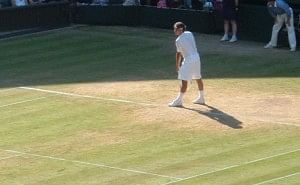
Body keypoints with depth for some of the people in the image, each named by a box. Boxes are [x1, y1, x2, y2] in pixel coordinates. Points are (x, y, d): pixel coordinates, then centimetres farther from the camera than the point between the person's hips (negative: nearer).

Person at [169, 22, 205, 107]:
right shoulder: (190, 34, 8)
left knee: (184, 80, -7)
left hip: (189, 60, -8)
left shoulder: (178, 40, -11)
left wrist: (177, 65, 5)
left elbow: (178, 54, -7)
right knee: (198, 78, 19)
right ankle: (201, 98, 30)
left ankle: (179, 100, -7)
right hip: (197, 57, 8)